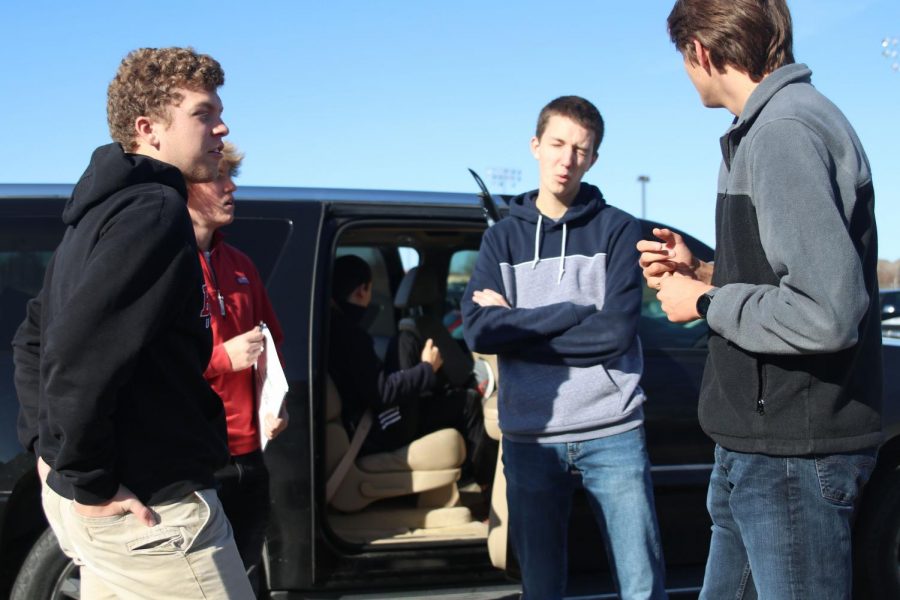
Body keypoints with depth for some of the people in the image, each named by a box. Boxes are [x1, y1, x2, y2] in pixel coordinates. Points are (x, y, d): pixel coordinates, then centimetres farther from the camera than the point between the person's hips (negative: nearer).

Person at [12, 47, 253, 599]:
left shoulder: (106, 211, 15)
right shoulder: (155, 210, -17)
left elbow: (33, 340, 22)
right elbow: (78, 357, -27)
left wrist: (47, 446, 18)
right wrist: (88, 482, -19)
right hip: (151, 512, -10)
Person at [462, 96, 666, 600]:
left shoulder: (619, 230, 2)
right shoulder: (503, 237, 9)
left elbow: (616, 332, -11)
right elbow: (478, 331, -7)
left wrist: (517, 327, -8)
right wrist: (575, 312, -11)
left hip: (613, 433, -2)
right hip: (529, 439, 2)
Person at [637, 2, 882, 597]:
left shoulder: (785, 130, -19)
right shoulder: (786, 119, 12)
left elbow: (826, 314, -29)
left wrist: (707, 302, -15)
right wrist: (701, 272, 13)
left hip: (794, 455, -10)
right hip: (762, 445, 10)